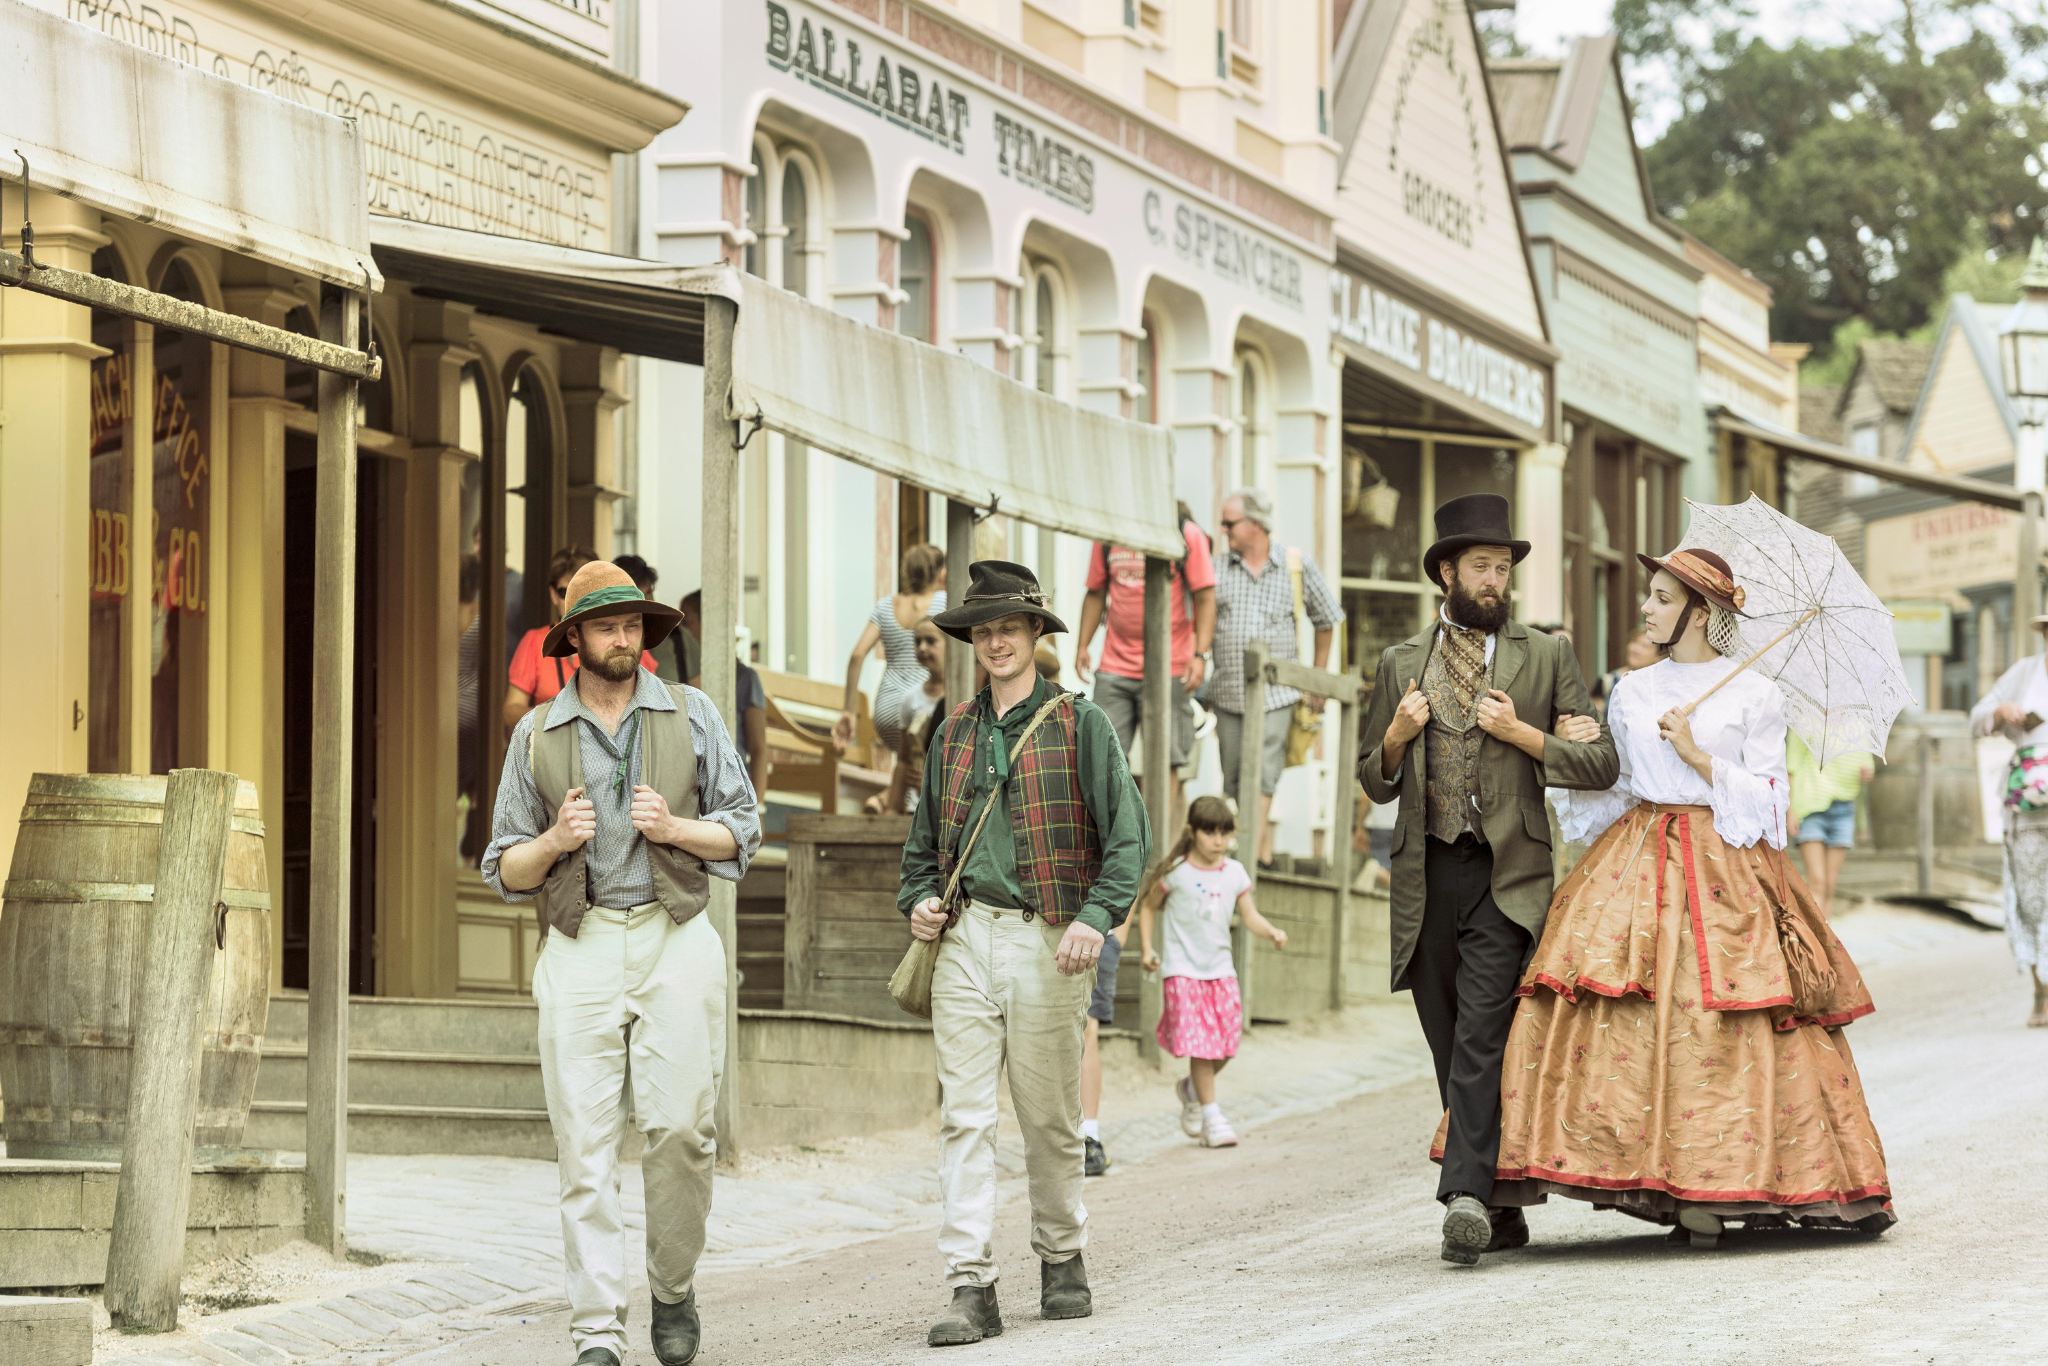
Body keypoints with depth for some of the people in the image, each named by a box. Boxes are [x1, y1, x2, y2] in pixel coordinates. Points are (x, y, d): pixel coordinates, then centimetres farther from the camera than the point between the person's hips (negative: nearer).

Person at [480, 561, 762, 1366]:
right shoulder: (536, 734, 11)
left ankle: (675, 1290, 14)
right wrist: (554, 841, -8)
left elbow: (742, 831, 10)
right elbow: (505, 870, 13)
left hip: (676, 943, 0)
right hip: (580, 947, 1)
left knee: (678, 1126, -9)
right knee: (584, 1143, -6)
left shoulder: (691, 715, 9)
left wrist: (676, 828, -9)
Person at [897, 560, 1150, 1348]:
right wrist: (917, 901, 6)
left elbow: (1127, 834, -3)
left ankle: (1062, 1261, 23)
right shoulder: (954, 734, 14)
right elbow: (925, 839, 25)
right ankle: (971, 1287, -7)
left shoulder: (1078, 724, 1)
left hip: (1045, 941, -3)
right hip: (965, 936, 3)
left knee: (1050, 1119, 5)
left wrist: (1096, 917, -16)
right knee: (964, 1116, -5)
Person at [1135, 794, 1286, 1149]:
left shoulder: (1235, 873, 5)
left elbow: (1251, 917, 3)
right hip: (1183, 970, -4)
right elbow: (1147, 907, 6)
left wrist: (1272, 932, -16)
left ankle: (1191, 1089, 31)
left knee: (1224, 1043, 3)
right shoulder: (1175, 872, -6)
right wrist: (1146, 949, 1)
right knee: (1200, 1043, -10)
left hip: (1221, 969, 4)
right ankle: (1211, 1115, -4)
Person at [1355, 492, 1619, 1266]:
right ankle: (1501, 1208, 14)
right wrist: (1397, 736, -3)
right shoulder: (1401, 664, 14)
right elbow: (1373, 781, 18)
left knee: (1481, 1036, -17)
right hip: (1427, 876, 3)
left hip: (1507, 875, -3)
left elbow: (1600, 764, 4)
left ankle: (1468, 1194, -24)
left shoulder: (1546, 659, 8)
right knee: (1452, 1050, 6)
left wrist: (1521, 733, -8)